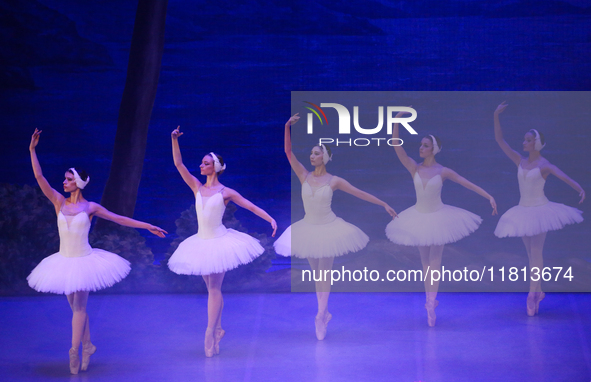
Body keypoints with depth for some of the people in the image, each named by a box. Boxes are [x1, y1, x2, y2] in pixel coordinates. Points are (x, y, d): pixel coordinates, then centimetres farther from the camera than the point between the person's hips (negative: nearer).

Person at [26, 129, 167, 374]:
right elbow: (40, 178, -6)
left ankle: (75, 351, -1)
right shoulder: (59, 202, 1)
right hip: (64, 261, 3)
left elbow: (119, 219, 1)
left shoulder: (90, 207, -4)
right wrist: (32, 150, -13)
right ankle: (87, 346, 23)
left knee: (79, 307, -2)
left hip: (84, 261, -3)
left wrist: (148, 226, 1)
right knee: (76, 307, 10)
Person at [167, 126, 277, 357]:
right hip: (201, 242, 5)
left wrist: (270, 219, -10)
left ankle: (210, 335, -9)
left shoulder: (226, 192, -5)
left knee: (214, 288, -7)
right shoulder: (197, 187, 5)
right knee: (212, 288, 11)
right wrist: (175, 140, -9)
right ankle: (217, 329, 20)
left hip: (219, 241, -4)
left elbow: (250, 206, -2)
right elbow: (178, 164, 0)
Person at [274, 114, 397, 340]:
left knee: (324, 273, 0)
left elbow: (360, 193, -4)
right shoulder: (304, 176, -4)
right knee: (316, 274, 10)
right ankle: (325, 313, 20)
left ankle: (320, 315, -1)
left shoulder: (334, 181, -9)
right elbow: (288, 152, -11)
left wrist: (384, 205, -3)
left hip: (328, 229, -3)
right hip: (308, 229, 3)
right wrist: (288, 127, -22)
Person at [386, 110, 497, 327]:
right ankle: (430, 300, 17)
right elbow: (396, 146, -13)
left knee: (434, 261, -2)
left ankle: (431, 303, -4)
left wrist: (489, 197, -10)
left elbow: (469, 184, -6)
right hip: (419, 218, 3)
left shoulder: (443, 172, -10)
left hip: (438, 217, -3)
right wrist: (397, 120, -21)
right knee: (425, 262, 10)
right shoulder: (414, 168, -5)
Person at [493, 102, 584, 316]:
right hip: (523, 211, 5)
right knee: (532, 254, 10)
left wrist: (581, 190, -45)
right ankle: (539, 291, 18)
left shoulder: (545, 166, -11)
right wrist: (496, 116, -5)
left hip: (540, 210, -5)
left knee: (536, 252, -9)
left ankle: (532, 295, -12)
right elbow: (499, 140, 3)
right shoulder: (520, 161, 4)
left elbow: (565, 177, -26)